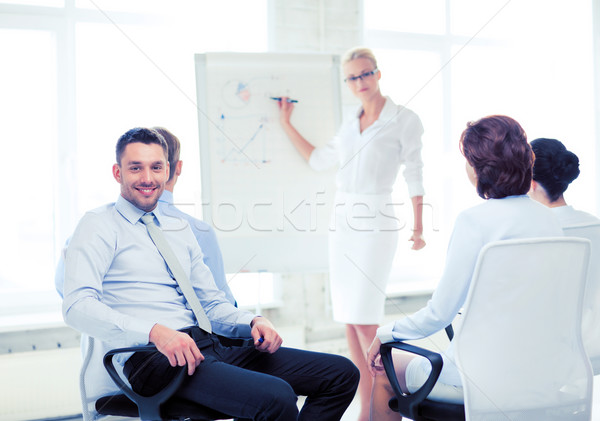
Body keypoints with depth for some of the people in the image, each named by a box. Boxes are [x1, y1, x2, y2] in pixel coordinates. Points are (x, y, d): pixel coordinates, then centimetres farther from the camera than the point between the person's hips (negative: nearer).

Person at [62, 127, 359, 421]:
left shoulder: (180, 229, 24)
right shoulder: (100, 225, 3)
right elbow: (77, 306, -12)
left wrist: (253, 321, 3)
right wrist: (155, 331, -26)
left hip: (209, 347, 7)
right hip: (153, 358, -7)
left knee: (342, 373, -5)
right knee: (275, 397, -34)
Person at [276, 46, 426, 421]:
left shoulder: (404, 120, -2)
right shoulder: (351, 125, 16)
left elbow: (415, 176, -2)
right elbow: (318, 159, 21)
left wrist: (418, 227, -5)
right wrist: (286, 123, 24)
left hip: (376, 222, -7)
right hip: (343, 221, 7)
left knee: (363, 318, -12)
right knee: (349, 319, 5)